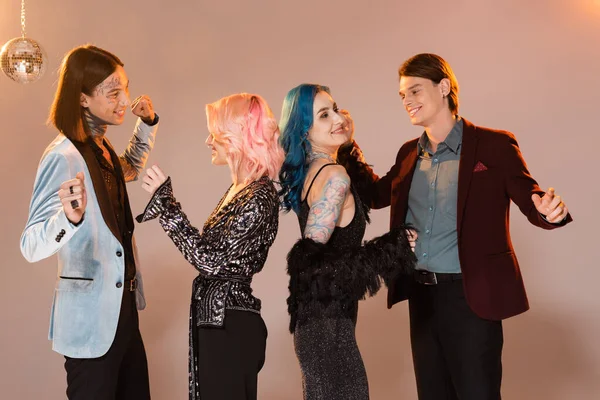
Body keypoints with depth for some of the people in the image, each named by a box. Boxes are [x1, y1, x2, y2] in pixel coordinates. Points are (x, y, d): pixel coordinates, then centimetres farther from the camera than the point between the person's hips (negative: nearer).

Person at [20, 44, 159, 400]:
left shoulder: (101, 147, 7)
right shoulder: (64, 157, -20)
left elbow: (130, 171, 31)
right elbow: (31, 246, -27)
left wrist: (148, 124, 16)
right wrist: (70, 218, -47)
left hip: (122, 310, 8)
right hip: (89, 321, -8)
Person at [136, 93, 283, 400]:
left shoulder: (259, 197, -20)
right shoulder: (239, 189, 9)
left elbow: (210, 260, -24)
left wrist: (164, 201, -21)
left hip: (231, 326, -9)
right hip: (215, 319, 9)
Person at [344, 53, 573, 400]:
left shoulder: (494, 145, -7)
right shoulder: (409, 153, 11)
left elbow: (532, 200, -7)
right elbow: (379, 195, 23)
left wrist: (551, 210, -31)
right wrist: (357, 164, 5)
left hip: (470, 296, -6)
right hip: (421, 294, 6)